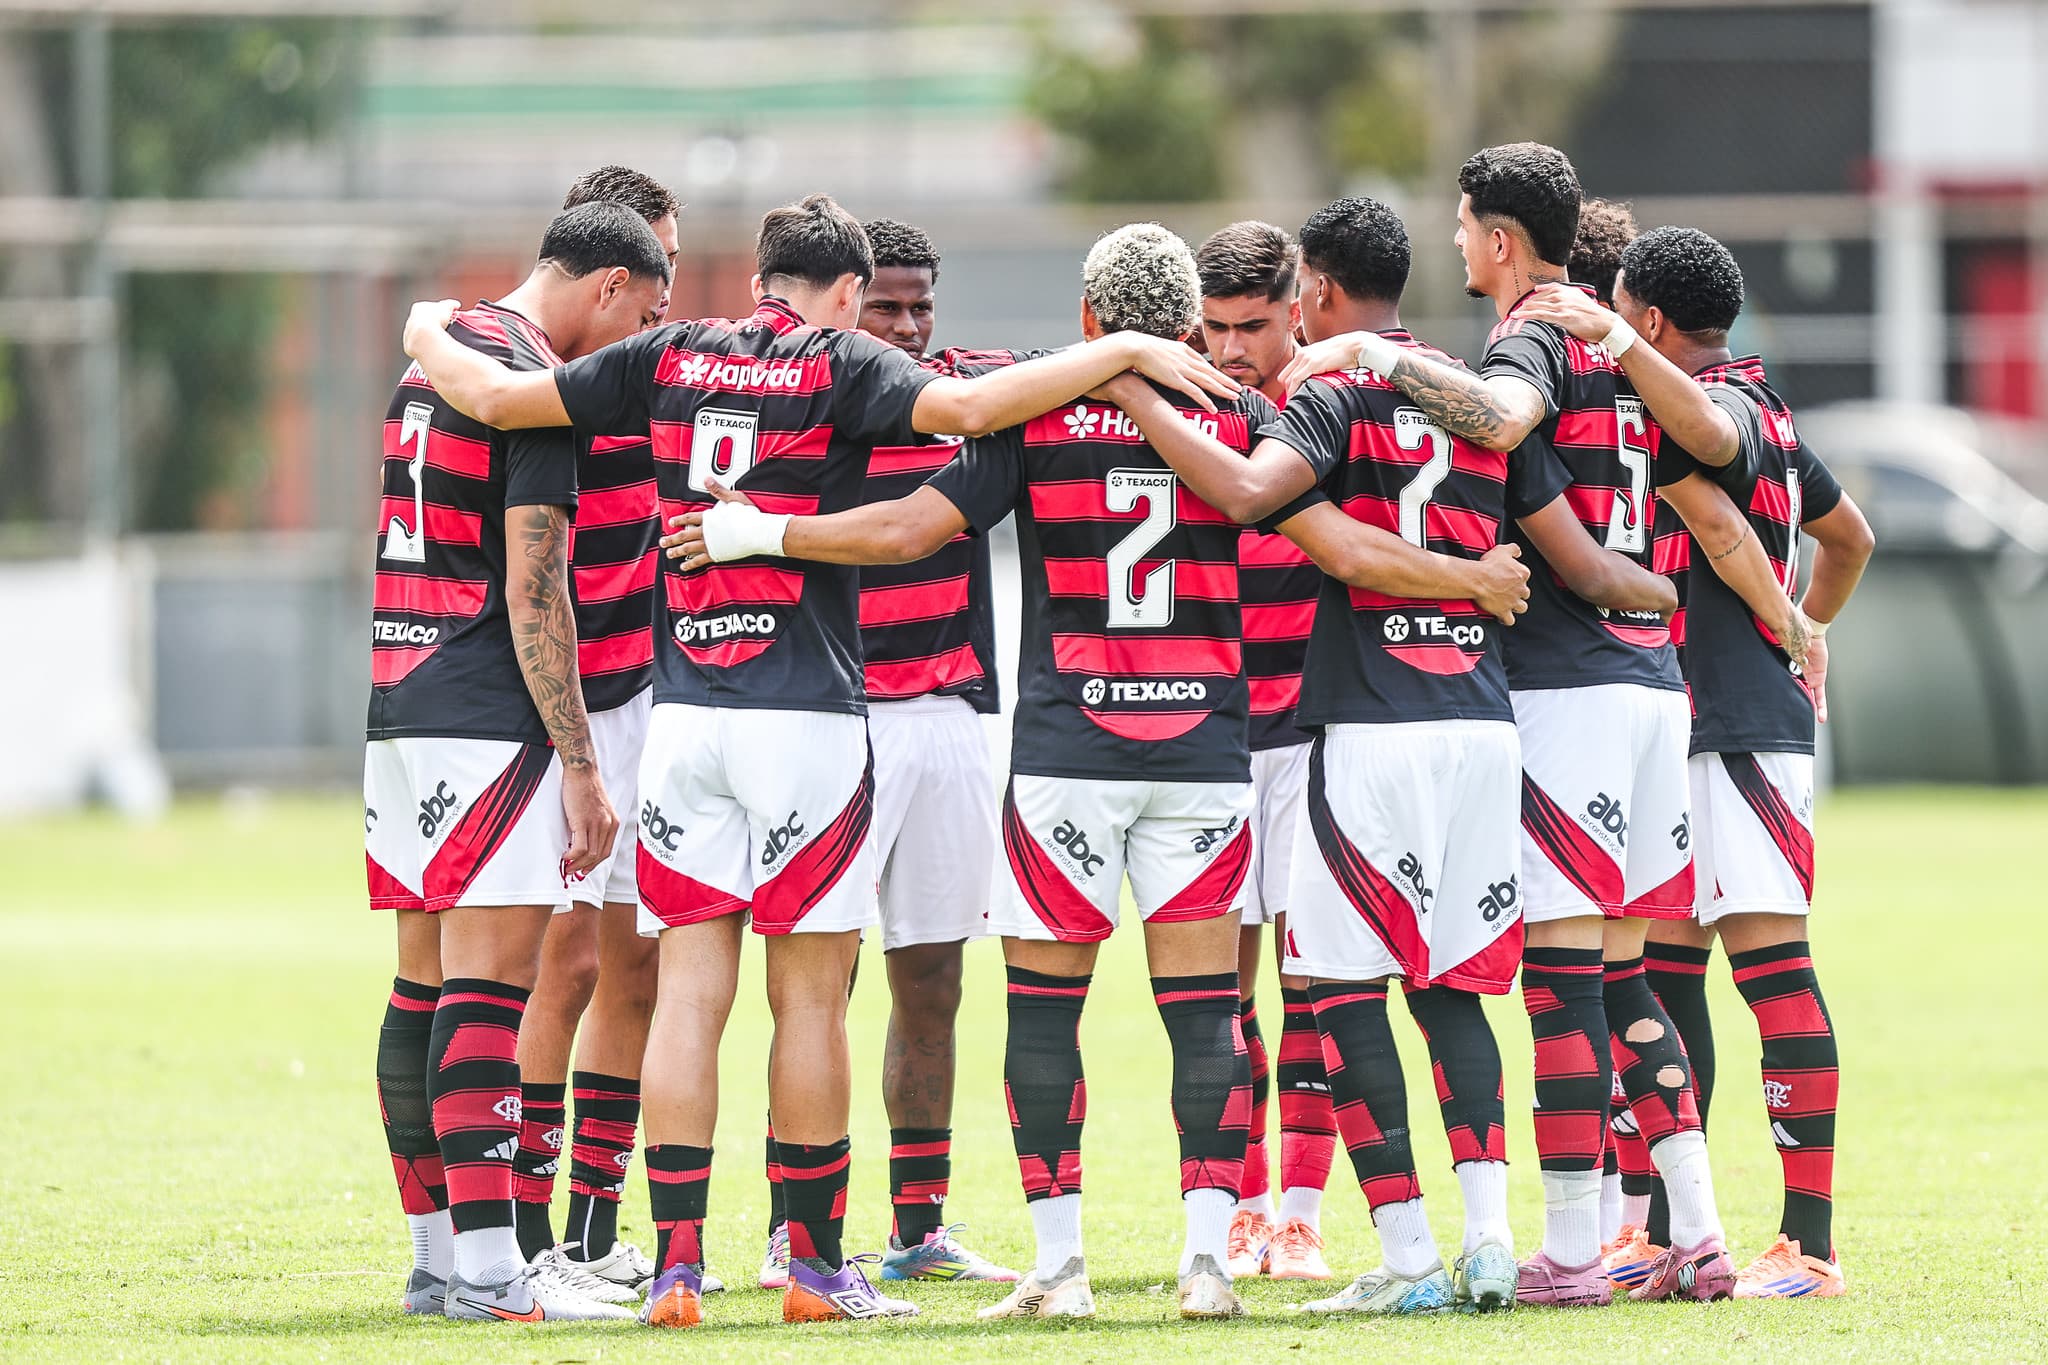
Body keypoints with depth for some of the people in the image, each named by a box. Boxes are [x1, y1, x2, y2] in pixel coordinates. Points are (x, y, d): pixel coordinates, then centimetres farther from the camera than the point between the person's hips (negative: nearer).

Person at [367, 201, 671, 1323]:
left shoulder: (432, 357, 17)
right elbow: (533, 594, -15)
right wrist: (581, 768, -14)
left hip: (398, 711, 9)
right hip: (489, 723, -9)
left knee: (424, 982, 11)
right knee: (489, 982, -10)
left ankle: (438, 1259, 15)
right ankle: (487, 1270, -14)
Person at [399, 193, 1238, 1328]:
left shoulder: (672, 357, 9)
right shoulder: (842, 364, -1)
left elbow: (495, 396, 10)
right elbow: (967, 405, -19)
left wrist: (428, 338, 30)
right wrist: (1125, 353, -11)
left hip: (682, 713, 3)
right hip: (806, 714, -3)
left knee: (689, 989, 3)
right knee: (810, 992, 5)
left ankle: (676, 1264, -2)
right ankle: (813, 1262, 9)